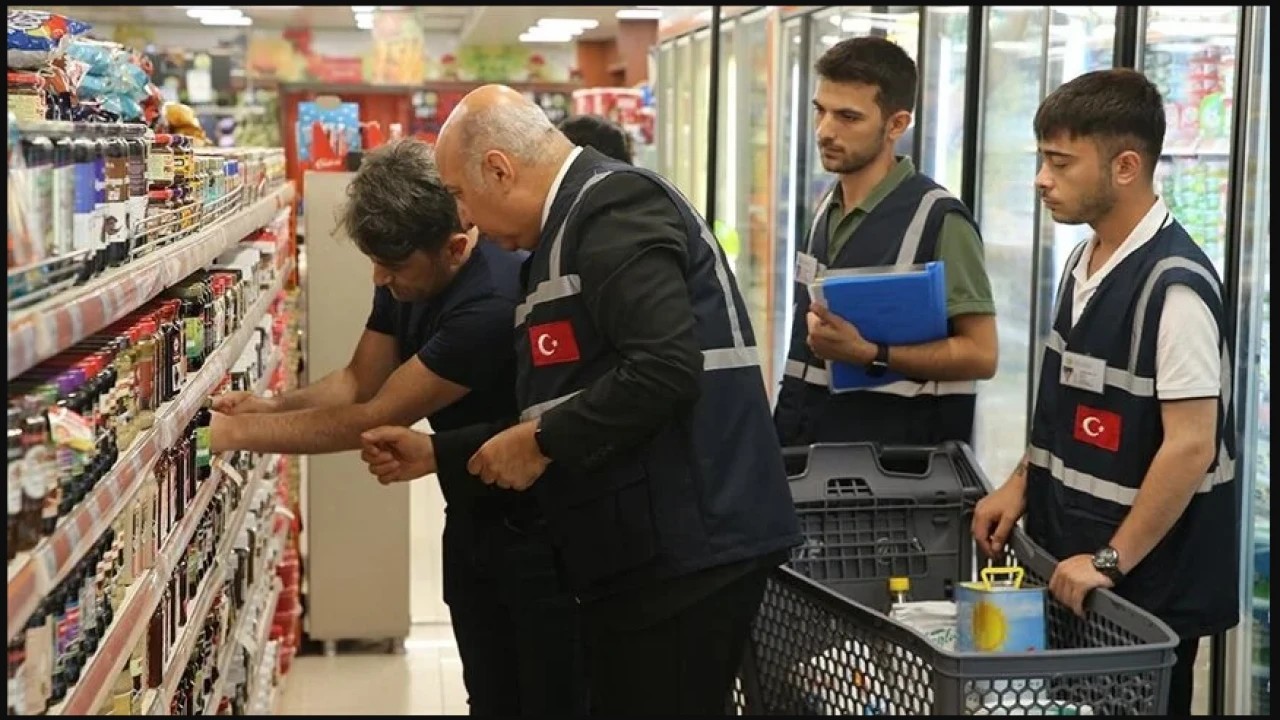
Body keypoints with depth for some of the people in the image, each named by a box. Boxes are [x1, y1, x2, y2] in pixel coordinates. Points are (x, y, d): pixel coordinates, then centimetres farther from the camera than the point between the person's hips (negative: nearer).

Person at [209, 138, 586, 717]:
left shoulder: (493, 300, -30)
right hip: (471, 519, 8)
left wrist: (238, 432, -22)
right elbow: (359, 382, 7)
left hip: (540, 532, -8)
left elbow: (379, 417, -26)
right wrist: (269, 406, -12)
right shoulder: (407, 280, -2)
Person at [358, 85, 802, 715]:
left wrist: (544, 442, -15)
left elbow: (667, 368, -27)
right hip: (643, 553, 10)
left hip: (685, 550, -10)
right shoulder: (576, 223, 19)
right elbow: (568, 407, 22)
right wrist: (438, 453, 19)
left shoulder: (612, 207, -13)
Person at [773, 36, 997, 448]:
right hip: (810, 438, 7)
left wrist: (869, 354, -24)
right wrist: (787, 421, 12)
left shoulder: (937, 218, -14)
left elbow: (980, 354, -17)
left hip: (892, 452, -7)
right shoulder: (827, 210, 9)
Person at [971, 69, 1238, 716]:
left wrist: (1111, 560, -21)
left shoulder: (1173, 284, -22)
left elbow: (1191, 446, -24)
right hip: (1068, 558, 8)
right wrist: (1022, 484, 10)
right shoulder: (1085, 262, 5)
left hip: (1145, 581, -8)